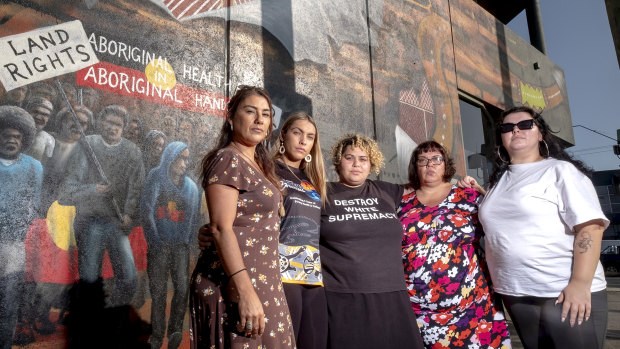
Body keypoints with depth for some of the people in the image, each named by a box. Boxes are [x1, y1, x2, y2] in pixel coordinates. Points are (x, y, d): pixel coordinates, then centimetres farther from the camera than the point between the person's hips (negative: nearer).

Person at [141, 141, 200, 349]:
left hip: (180, 244, 2)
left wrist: (188, 240, 5)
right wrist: (154, 239, -11)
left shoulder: (190, 186, 16)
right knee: (158, 291, -3)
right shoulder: (156, 180, 7)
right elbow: (146, 209, -2)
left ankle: (175, 331, -7)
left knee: (182, 287, -13)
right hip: (159, 243, -2)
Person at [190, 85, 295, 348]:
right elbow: (221, 228, -19)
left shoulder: (258, 164, 15)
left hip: (263, 281, 8)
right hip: (235, 284, -8)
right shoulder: (227, 160, -10)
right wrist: (245, 292, -23)